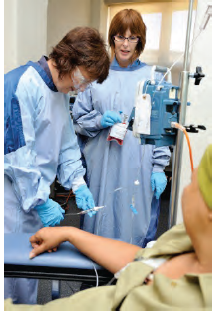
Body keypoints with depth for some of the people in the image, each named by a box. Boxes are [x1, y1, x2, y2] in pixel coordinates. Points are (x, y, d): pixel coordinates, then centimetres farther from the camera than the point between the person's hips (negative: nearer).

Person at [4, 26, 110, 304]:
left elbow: (66, 143, 13)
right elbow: (17, 151, -21)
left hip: (34, 193, 8)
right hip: (12, 196, -8)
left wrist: (77, 183, 2)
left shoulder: (61, 91, 8)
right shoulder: (22, 85, -19)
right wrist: (40, 201, -17)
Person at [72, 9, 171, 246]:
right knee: (99, 223, 10)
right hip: (101, 167, 1)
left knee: (136, 225, 5)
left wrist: (159, 168, -2)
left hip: (138, 169, -1)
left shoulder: (153, 77, 4)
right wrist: (99, 121, -10)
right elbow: (78, 118, 10)